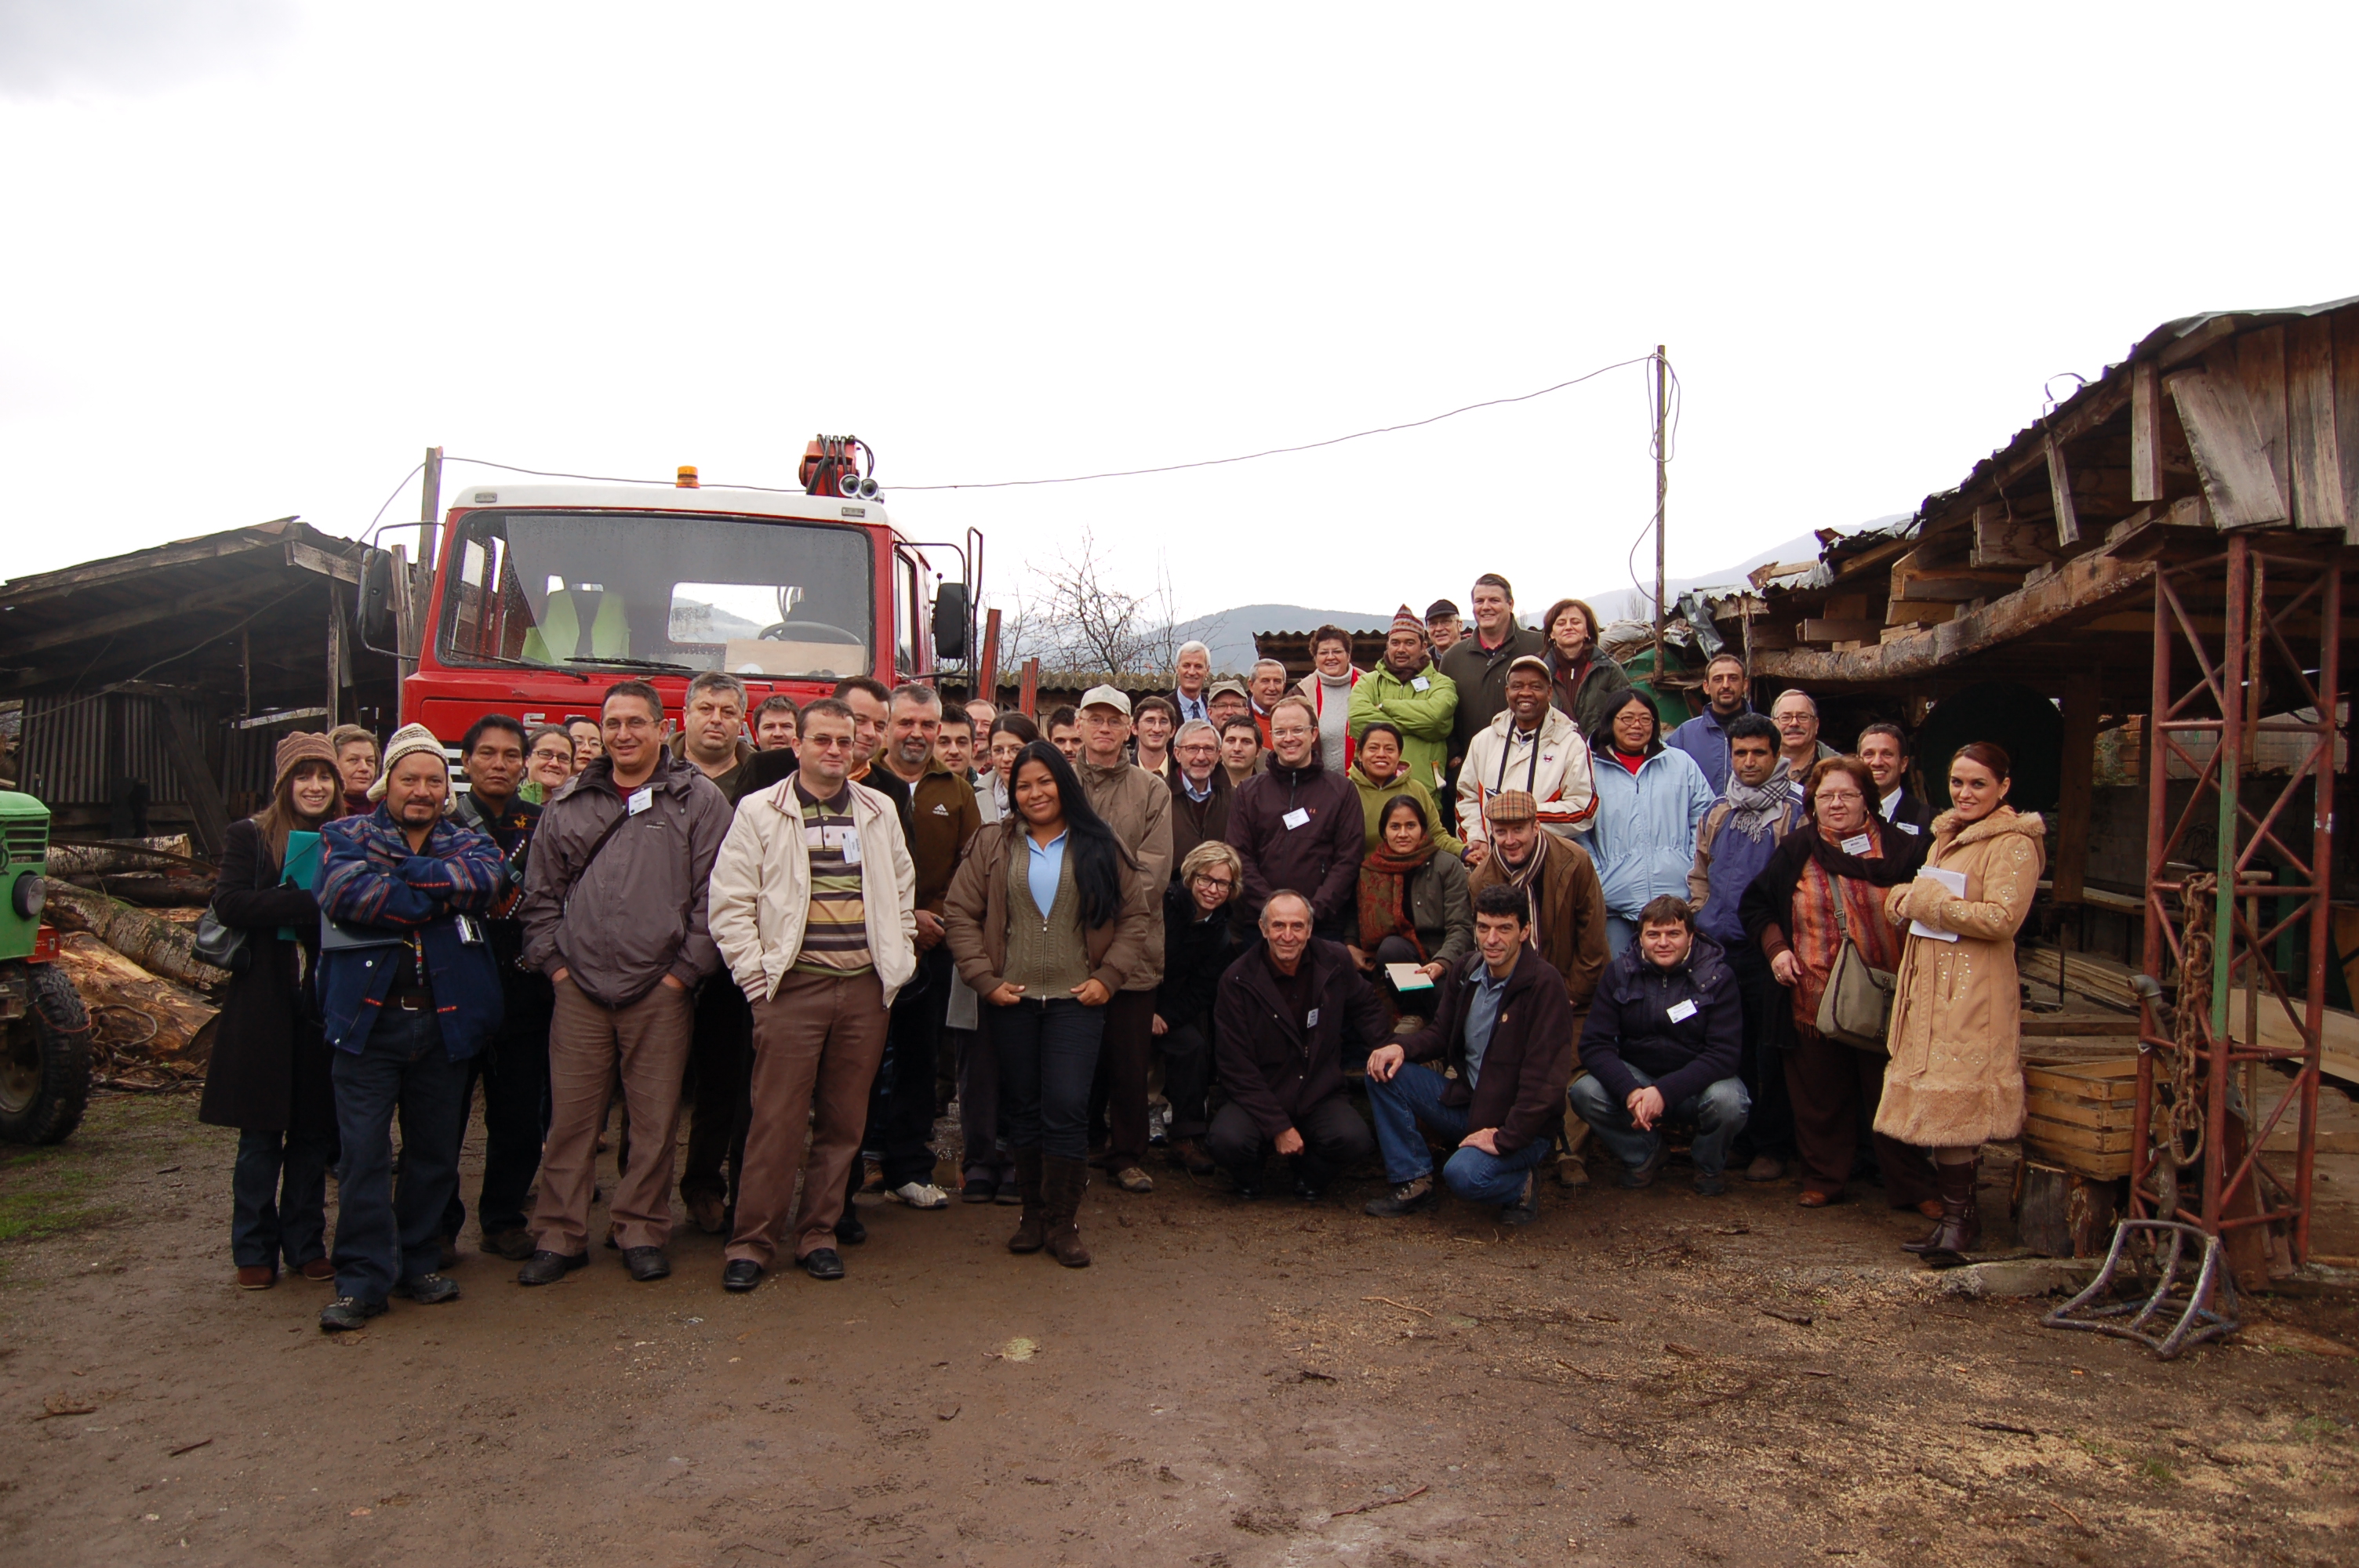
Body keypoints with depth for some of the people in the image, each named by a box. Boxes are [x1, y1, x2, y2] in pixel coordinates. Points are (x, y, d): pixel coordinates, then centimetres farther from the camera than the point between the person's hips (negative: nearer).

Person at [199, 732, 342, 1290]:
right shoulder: (249, 836, 1)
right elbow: (230, 903, -14)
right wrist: (310, 902, -22)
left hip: (325, 1003, 2)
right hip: (265, 1006, -2)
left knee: (314, 1132, 8)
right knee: (261, 1135, 5)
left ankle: (307, 1244, 20)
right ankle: (254, 1250, 18)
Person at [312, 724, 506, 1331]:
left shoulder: (468, 842, 13)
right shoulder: (347, 836, 7)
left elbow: (484, 880, -12)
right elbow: (348, 893, -14)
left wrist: (401, 874, -13)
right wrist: (441, 897, -11)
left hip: (445, 1019, 3)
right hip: (368, 1015, -2)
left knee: (435, 1150, 10)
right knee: (363, 1152, -2)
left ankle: (419, 1264, 23)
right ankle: (363, 1279, 7)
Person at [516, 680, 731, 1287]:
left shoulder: (699, 800, 2)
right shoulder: (569, 804, 12)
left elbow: (714, 895, -2)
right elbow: (540, 892, 16)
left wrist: (685, 970, -6)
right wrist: (553, 961, 6)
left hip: (661, 990, -2)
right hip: (579, 987, 3)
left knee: (656, 1121, 5)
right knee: (570, 1116, 6)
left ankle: (642, 1230, 19)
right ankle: (559, 1235, 17)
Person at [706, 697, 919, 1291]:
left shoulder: (879, 811, 12)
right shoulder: (760, 811, 1)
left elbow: (902, 891, 19)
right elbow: (730, 901, -2)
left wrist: (898, 961, 10)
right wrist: (755, 975, -8)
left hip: (865, 987, 4)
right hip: (792, 986, -3)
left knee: (844, 1119, 8)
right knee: (777, 1118, -3)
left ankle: (819, 1231, 21)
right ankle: (752, 1241, 8)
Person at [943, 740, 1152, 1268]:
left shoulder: (1100, 846, 6)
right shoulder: (994, 846, 6)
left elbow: (1134, 916, 6)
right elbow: (960, 913, 3)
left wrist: (1108, 977, -3)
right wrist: (985, 979, -5)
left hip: (1076, 998, -1)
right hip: (1011, 1000, 2)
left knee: (1067, 1106, -7)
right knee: (1021, 1106, 9)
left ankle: (1062, 1221, 5)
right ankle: (1033, 1210, 23)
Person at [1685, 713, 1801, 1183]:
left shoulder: (1794, 815, -2)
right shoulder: (1716, 814, 13)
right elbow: (1699, 873, 22)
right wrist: (1704, 918, 9)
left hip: (1769, 950, -4)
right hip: (1719, 949, 5)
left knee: (1771, 1051, 1)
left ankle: (1772, 1146, 11)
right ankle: (1735, 1139, 21)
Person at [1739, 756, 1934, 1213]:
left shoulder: (1901, 850, 1)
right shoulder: (1796, 851, 7)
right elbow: (1755, 904, 15)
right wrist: (1774, 947, 1)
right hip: (1813, 998, 2)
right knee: (1820, 1096, 10)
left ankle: (1911, 1188, 18)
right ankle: (1822, 1180, 24)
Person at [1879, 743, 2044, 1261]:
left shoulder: (2012, 844, -8)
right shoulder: (1948, 834, 19)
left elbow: (2001, 918, -20)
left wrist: (1927, 901, -12)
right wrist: (1907, 896, 7)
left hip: (1972, 991, -8)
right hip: (1930, 984, 8)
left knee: (1949, 1101, -10)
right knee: (1938, 1100, 7)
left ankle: (1958, 1218, -1)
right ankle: (1957, 1213, 14)